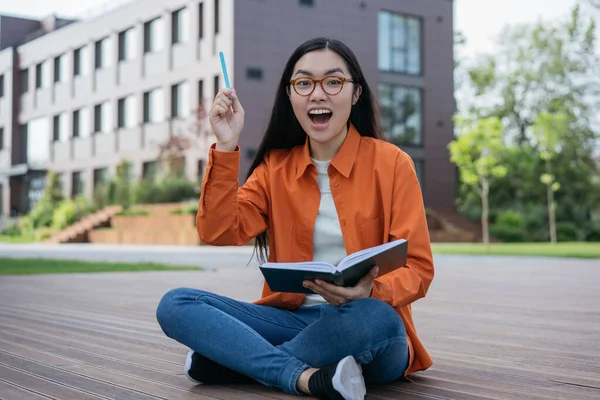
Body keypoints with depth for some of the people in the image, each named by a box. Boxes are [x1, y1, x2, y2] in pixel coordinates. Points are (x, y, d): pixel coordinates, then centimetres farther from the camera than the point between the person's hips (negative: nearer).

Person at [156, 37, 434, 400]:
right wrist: (226, 147, -10)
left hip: (364, 326, -3)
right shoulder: (276, 166, 9)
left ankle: (228, 360, -19)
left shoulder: (391, 162, -2)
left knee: (374, 317, -39)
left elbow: (418, 269, -6)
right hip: (293, 318, 3)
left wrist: (370, 291, -27)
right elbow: (219, 232, -4)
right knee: (176, 305, -15)